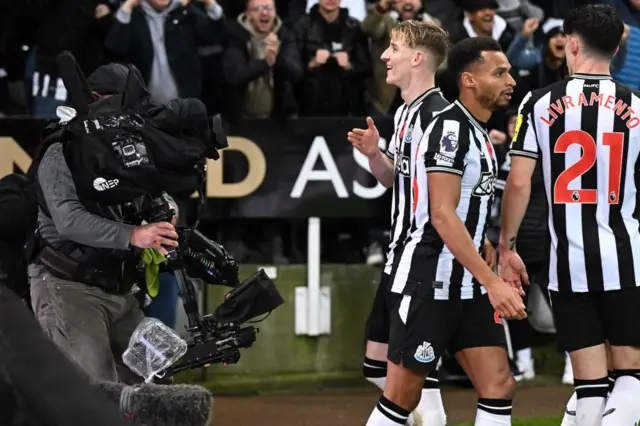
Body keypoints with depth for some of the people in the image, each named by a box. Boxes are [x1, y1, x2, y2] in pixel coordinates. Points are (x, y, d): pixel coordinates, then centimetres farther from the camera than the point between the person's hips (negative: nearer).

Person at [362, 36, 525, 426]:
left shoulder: (478, 131, 14)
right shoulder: (450, 127, -15)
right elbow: (442, 216, -23)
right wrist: (492, 281, -26)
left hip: (469, 286, 9)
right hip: (430, 282, -9)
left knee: (499, 386, 0)